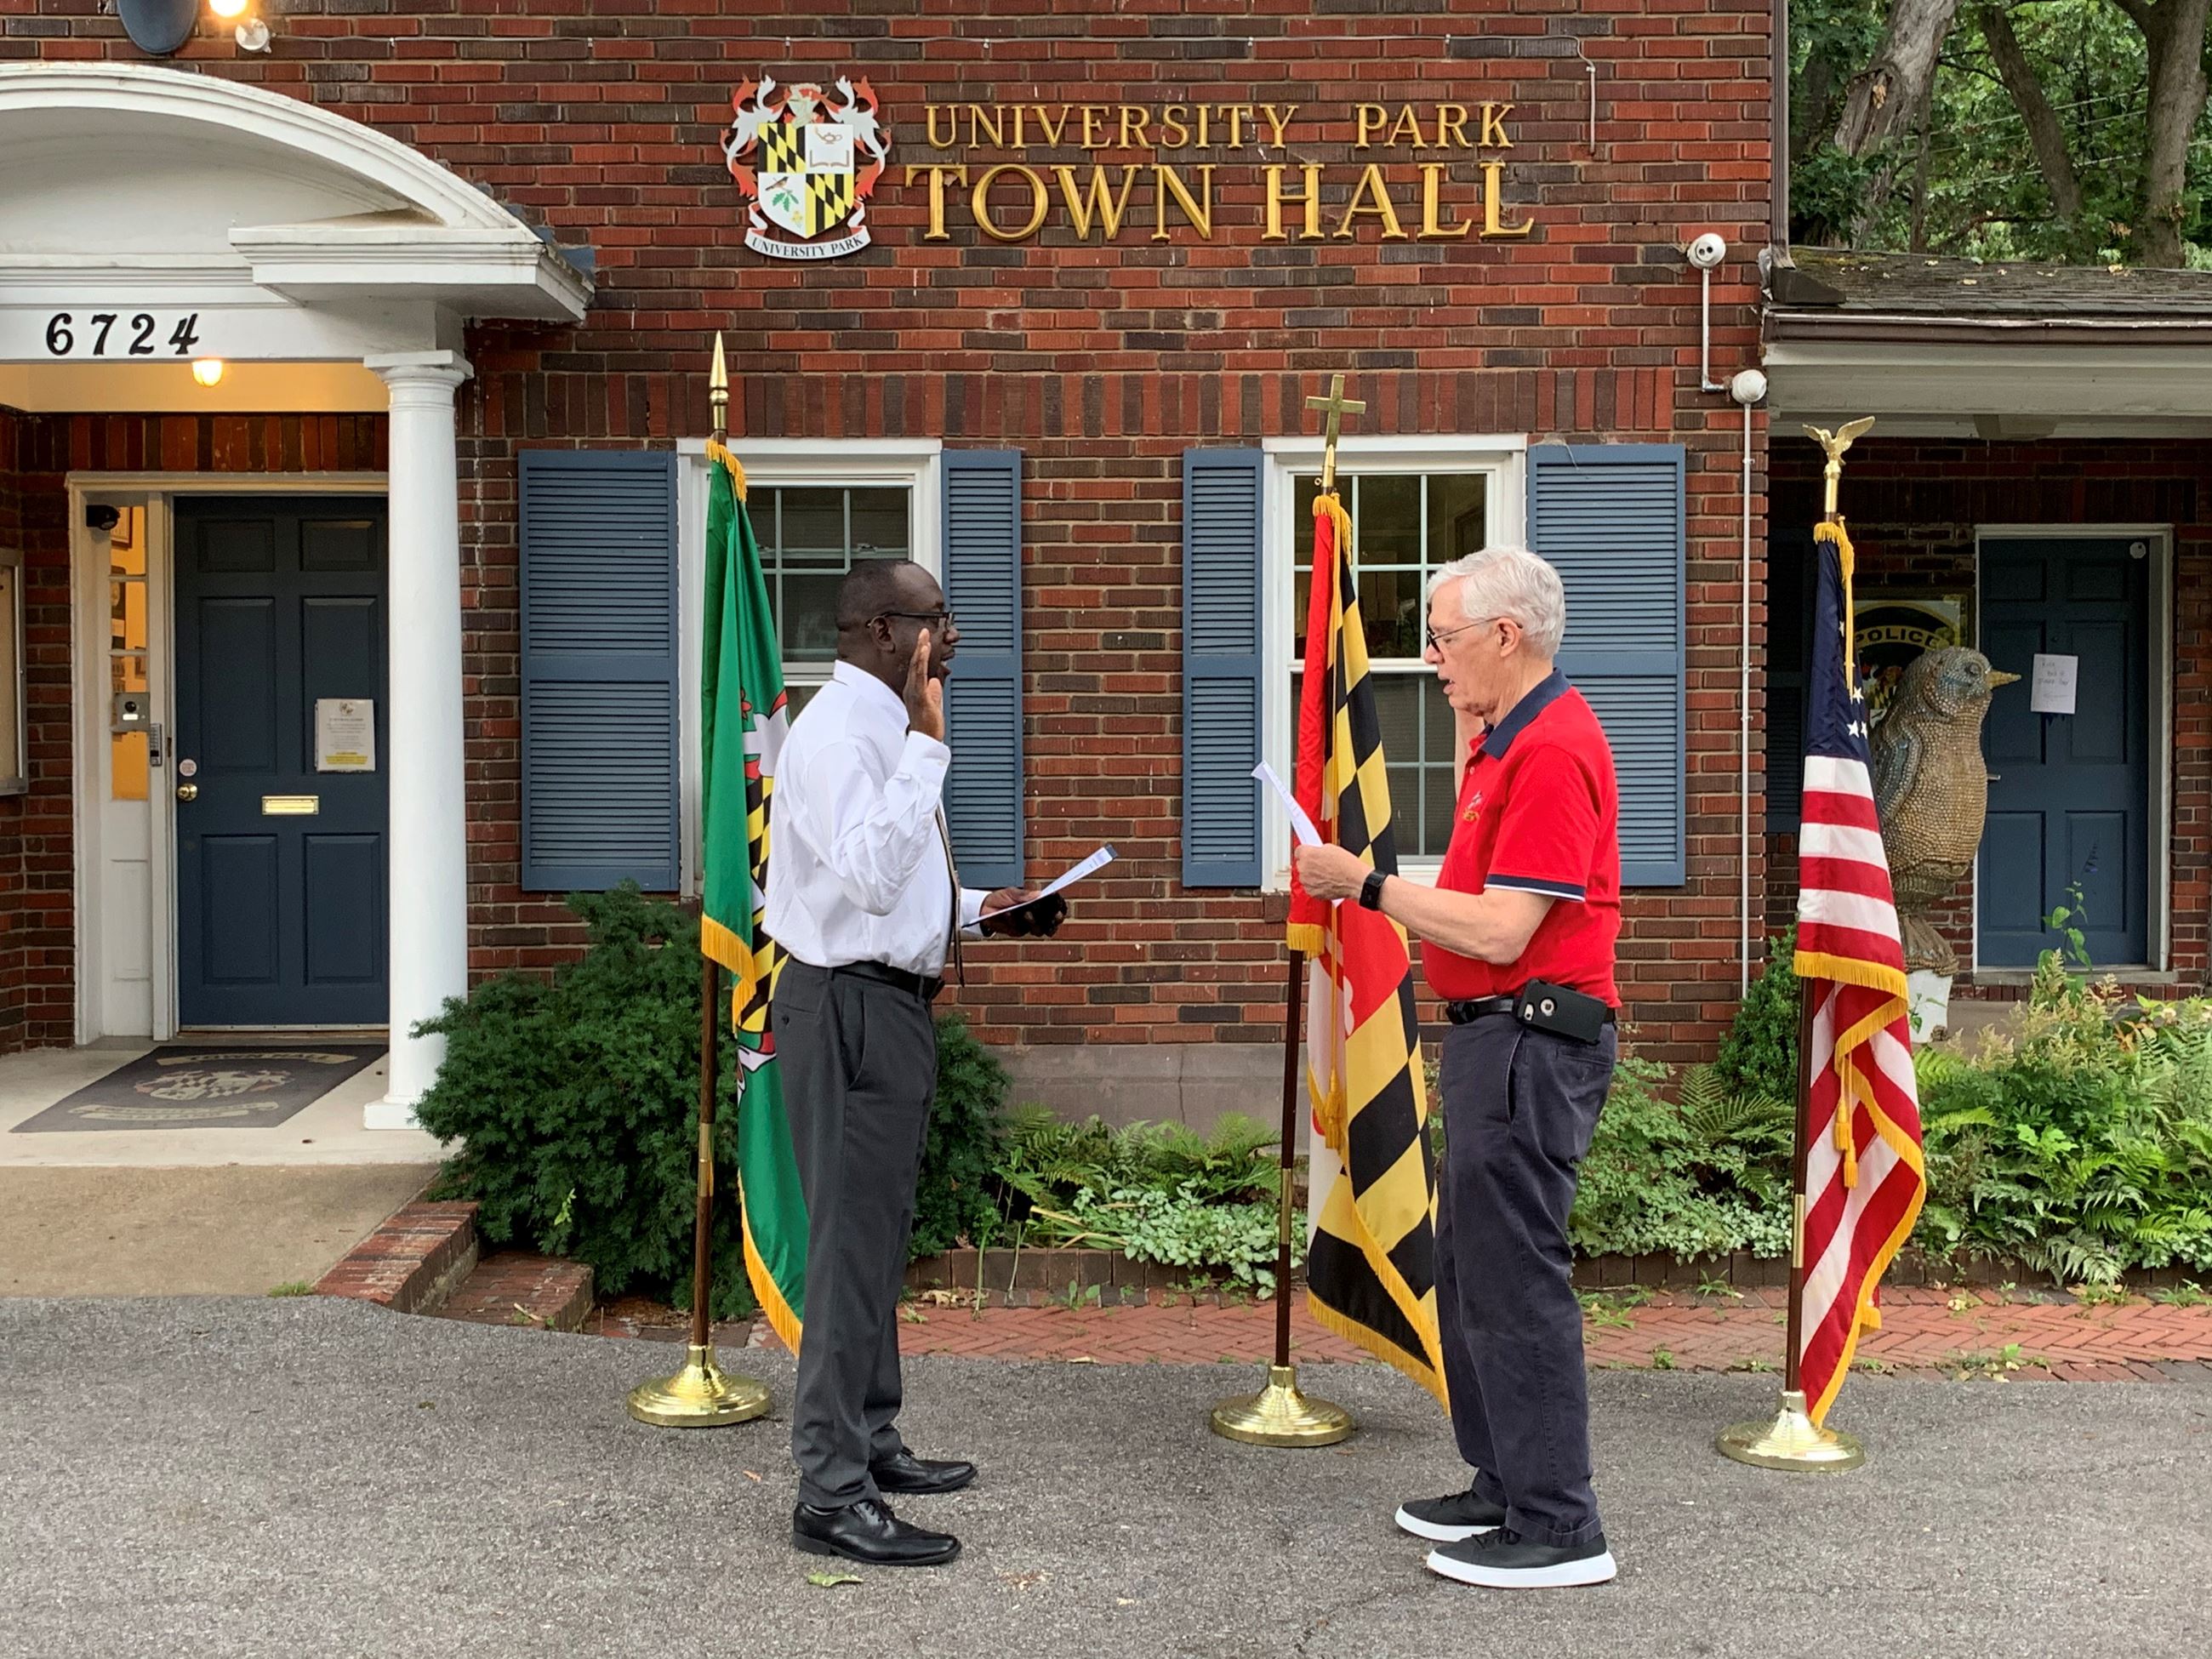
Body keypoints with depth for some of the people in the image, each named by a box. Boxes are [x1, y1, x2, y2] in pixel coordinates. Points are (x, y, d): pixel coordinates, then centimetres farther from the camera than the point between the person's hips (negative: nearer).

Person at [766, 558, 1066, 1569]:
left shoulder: (881, 728, 16)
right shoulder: (841, 730, -17)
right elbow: (867, 875, -30)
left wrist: (976, 908, 14)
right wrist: (927, 744, -29)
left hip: (889, 1001, 11)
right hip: (852, 1007, -11)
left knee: (878, 1236, 18)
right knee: (852, 1241, -8)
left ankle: (869, 1443, 31)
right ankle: (832, 1495, -2)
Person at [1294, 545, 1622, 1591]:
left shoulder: (1551, 753, -18)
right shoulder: (1503, 739, 16)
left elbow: (1498, 932, -22)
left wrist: (1365, 886, -16)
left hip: (1531, 1040, -11)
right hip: (1494, 1033, 11)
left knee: (1513, 1275, -6)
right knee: (1471, 1268, 17)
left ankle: (1558, 1527, 2)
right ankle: (1504, 1486, 28)